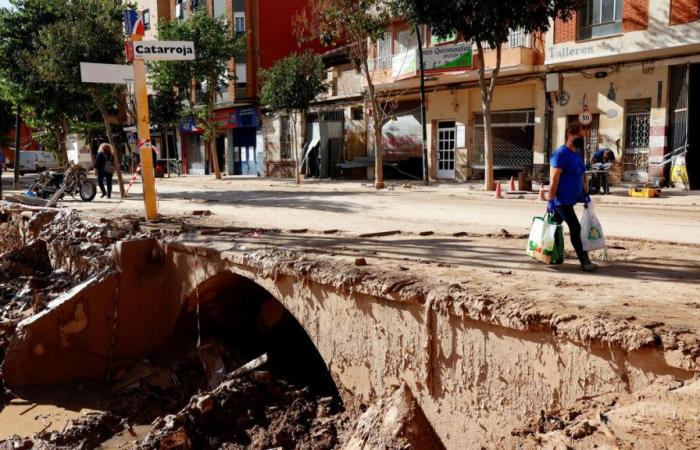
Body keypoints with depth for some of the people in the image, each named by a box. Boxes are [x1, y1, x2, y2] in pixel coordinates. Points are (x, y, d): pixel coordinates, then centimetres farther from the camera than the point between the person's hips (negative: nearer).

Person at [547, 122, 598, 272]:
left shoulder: (578, 154, 13)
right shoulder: (561, 154, -15)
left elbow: (582, 175, 22)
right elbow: (554, 179, -19)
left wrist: (586, 193, 17)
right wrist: (551, 200, -21)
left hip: (572, 198, 9)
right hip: (562, 200, -9)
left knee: (556, 225, 16)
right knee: (575, 228, -11)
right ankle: (584, 261, -9)